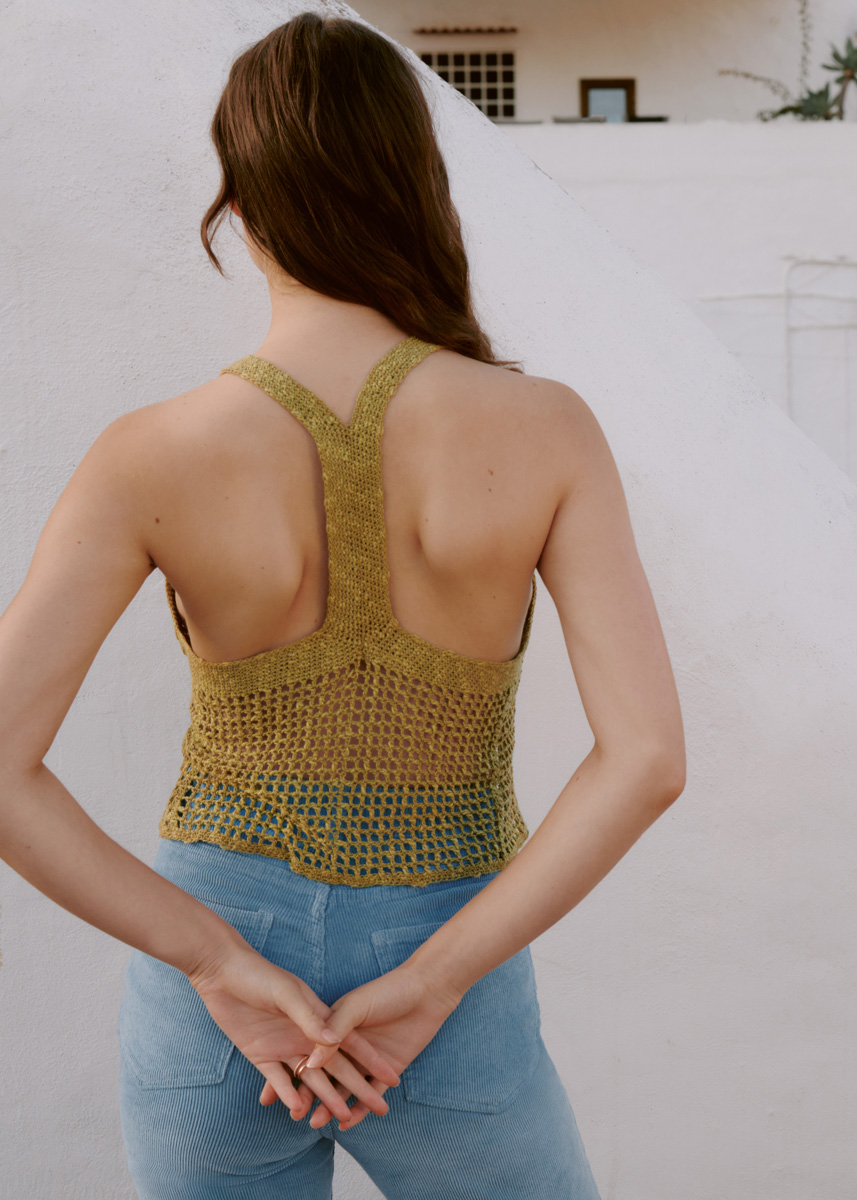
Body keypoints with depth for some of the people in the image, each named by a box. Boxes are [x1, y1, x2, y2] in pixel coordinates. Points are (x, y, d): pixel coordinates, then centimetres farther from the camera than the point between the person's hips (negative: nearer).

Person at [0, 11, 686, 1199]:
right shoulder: (546, 427, -16)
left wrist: (222, 968, -14)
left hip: (206, 1011, 1)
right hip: (447, 1035, 0)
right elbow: (650, 756, -22)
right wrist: (426, 986, -15)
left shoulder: (149, 454, -16)